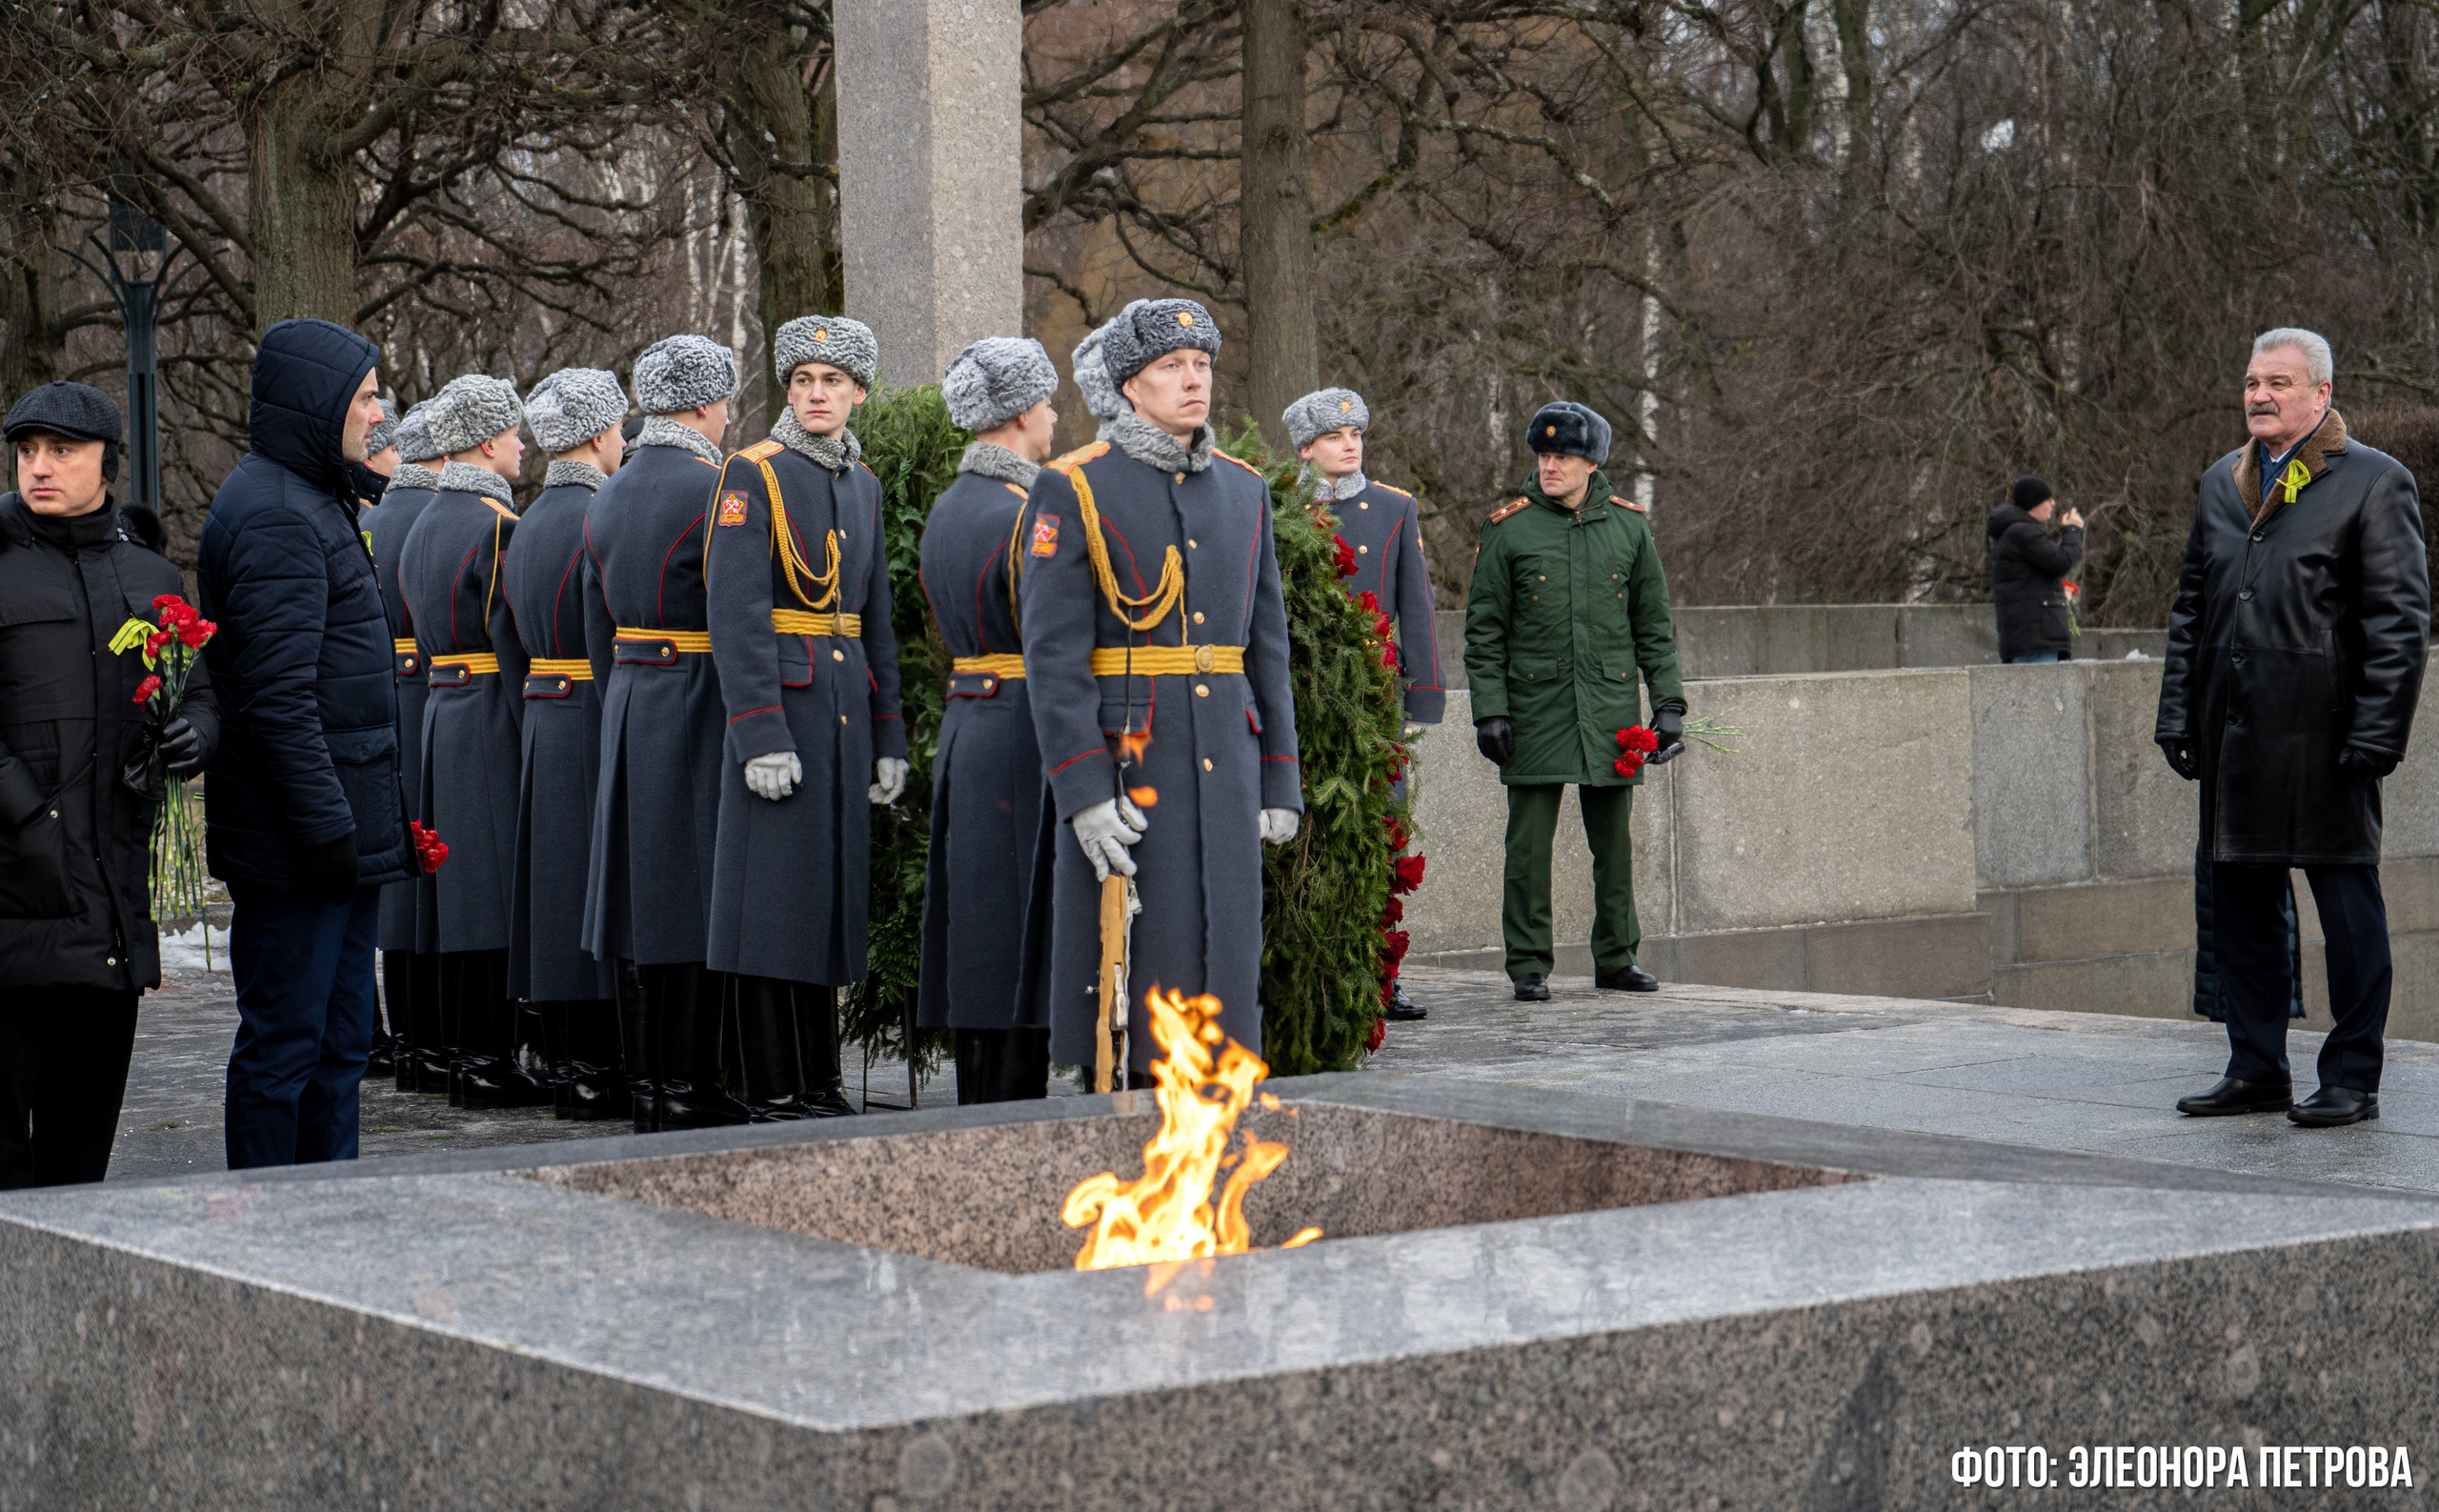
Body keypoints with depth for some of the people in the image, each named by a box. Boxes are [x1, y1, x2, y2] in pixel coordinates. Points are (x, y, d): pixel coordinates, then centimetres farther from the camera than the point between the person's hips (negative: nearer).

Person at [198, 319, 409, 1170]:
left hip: (340, 833, 10)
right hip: (293, 843, -10)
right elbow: (278, 696, -22)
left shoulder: (312, 502, 18)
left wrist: (370, 822, 20)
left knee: (339, 1043, 14)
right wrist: (326, 826, -22)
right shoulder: (274, 516, -15)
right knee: (284, 1042, -4)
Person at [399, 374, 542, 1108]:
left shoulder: (424, 524, 15)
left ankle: (465, 1051, 15)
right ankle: (490, 1057, -6)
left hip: (441, 714, 9)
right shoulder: (497, 525, -13)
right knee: (499, 884, -6)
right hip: (494, 722, -9)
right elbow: (515, 643, -17)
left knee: (464, 881, 11)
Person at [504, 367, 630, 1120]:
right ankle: (597, 1066, -4)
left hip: (542, 719, 9)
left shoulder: (527, 522, 14)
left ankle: (564, 1062, 15)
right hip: (600, 721, -9)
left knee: (557, 887, 10)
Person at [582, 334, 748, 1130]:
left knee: (650, 891, 12)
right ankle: (685, 1087, -3)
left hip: (630, 704, 8)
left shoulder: (607, 496, 12)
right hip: (699, 705, -8)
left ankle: (645, 1079, 17)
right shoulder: (712, 490, -13)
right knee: (696, 893, -4)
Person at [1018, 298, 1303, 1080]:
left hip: (1224, 765, 5)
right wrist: (1082, 793, -17)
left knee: (1220, 959, 6)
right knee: (1130, 977, -3)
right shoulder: (1072, 490, -4)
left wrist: (1280, 781, 11)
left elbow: (1267, 644, 16)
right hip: (1123, 764, -5)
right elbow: (1053, 654, -10)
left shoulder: (1244, 490, 13)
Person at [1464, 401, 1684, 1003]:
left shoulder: (1628, 526, 7)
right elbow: (1484, 630, 1)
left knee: (1614, 841, 7)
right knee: (1529, 844, -2)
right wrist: (1489, 710, -6)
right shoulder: (1508, 528, 0)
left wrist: (1668, 704, 5)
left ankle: (1616, 958, 19)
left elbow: (1654, 626, 12)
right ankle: (1529, 966, 6)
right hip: (1534, 708, -2)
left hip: (1610, 708, 2)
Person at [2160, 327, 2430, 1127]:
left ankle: (2352, 1080, 7)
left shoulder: (2374, 482, -3)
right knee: (2239, 902, 10)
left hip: (2323, 733, -6)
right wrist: (2178, 713, 11)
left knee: (2347, 907, 0)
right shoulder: (2221, 483, 15)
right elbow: (2191, 606, 20)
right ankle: (2256, 1070, 19)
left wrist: (2376, 731, -14)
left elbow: (2400, 619, -7)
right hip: (2235, 735, 6)